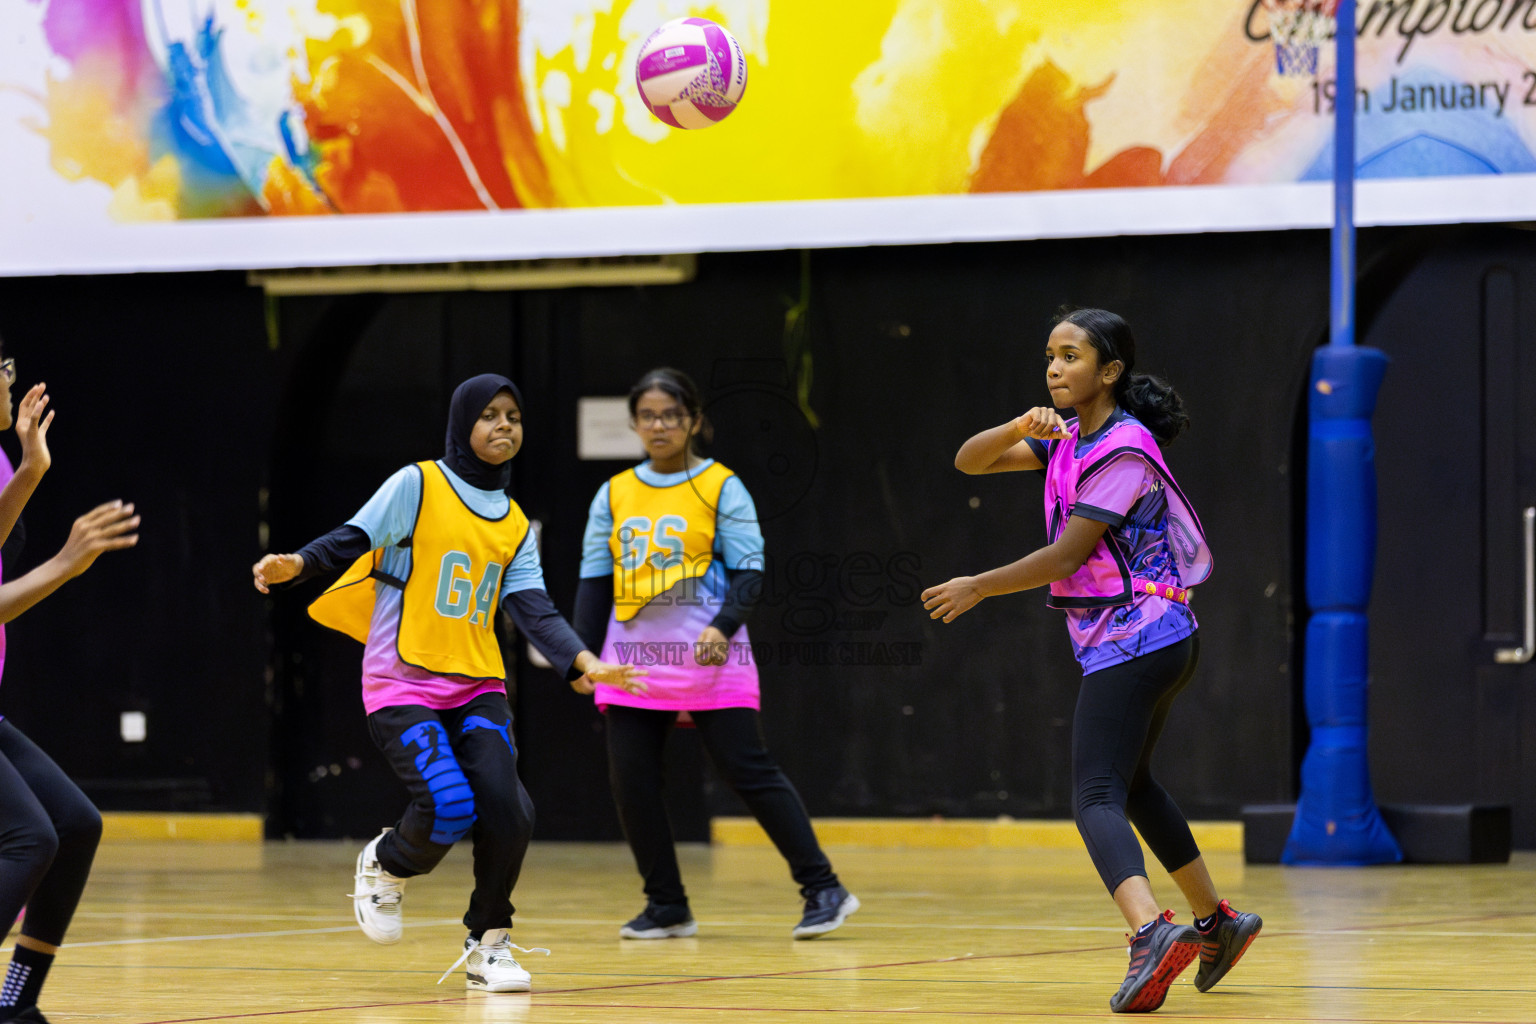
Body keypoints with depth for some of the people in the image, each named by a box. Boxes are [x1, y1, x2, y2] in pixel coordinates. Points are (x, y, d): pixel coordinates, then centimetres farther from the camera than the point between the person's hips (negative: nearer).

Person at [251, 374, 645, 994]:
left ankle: (488, 944, 5)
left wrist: (582, 662, -13)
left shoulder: (515, 525, 13)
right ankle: (384, 866, 14)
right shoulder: (418, 485, -1)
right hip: (403, 685, -5)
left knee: (506, 811, -15)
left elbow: (532, 609, 3)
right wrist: (295, 565, -26)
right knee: (450, 808, -22)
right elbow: (354, 540, -7)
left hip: (477, 687, 5)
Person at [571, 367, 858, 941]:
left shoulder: (721, 488, 0)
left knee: (751, 773, -8)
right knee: (631, 783, 0)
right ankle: (667, 908, 12)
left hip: (709, 660, -5)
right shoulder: (614, 495, 11)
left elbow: (749, 572, -4)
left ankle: (823, 890, -3)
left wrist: (723, 627, -21)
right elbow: (594, 581, 15)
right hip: (634, 658, 5)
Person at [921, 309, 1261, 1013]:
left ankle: (1152, 932, -37)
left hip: (1133, 645, -10)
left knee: (1097, 800, -20)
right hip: (1158, 642, 10)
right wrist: (1019, 428, -14)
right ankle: (1216, 922, 36)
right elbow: (970, 461, 5)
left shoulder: (1123, 451, -16)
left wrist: (979, 588, -12)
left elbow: (1066, 555, -19)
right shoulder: (1070, 438, 10)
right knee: (1131, 786, 24)